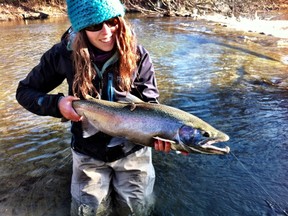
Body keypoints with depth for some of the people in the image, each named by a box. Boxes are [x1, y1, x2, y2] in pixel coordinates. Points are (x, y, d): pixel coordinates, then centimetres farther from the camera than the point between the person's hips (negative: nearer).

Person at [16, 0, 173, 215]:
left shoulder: (138, 55, -16)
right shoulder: (65, 54, -15)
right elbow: (25, 91, -5)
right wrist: (56, 104, -24)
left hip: (132, 148, 0)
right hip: (89, 151, 1)